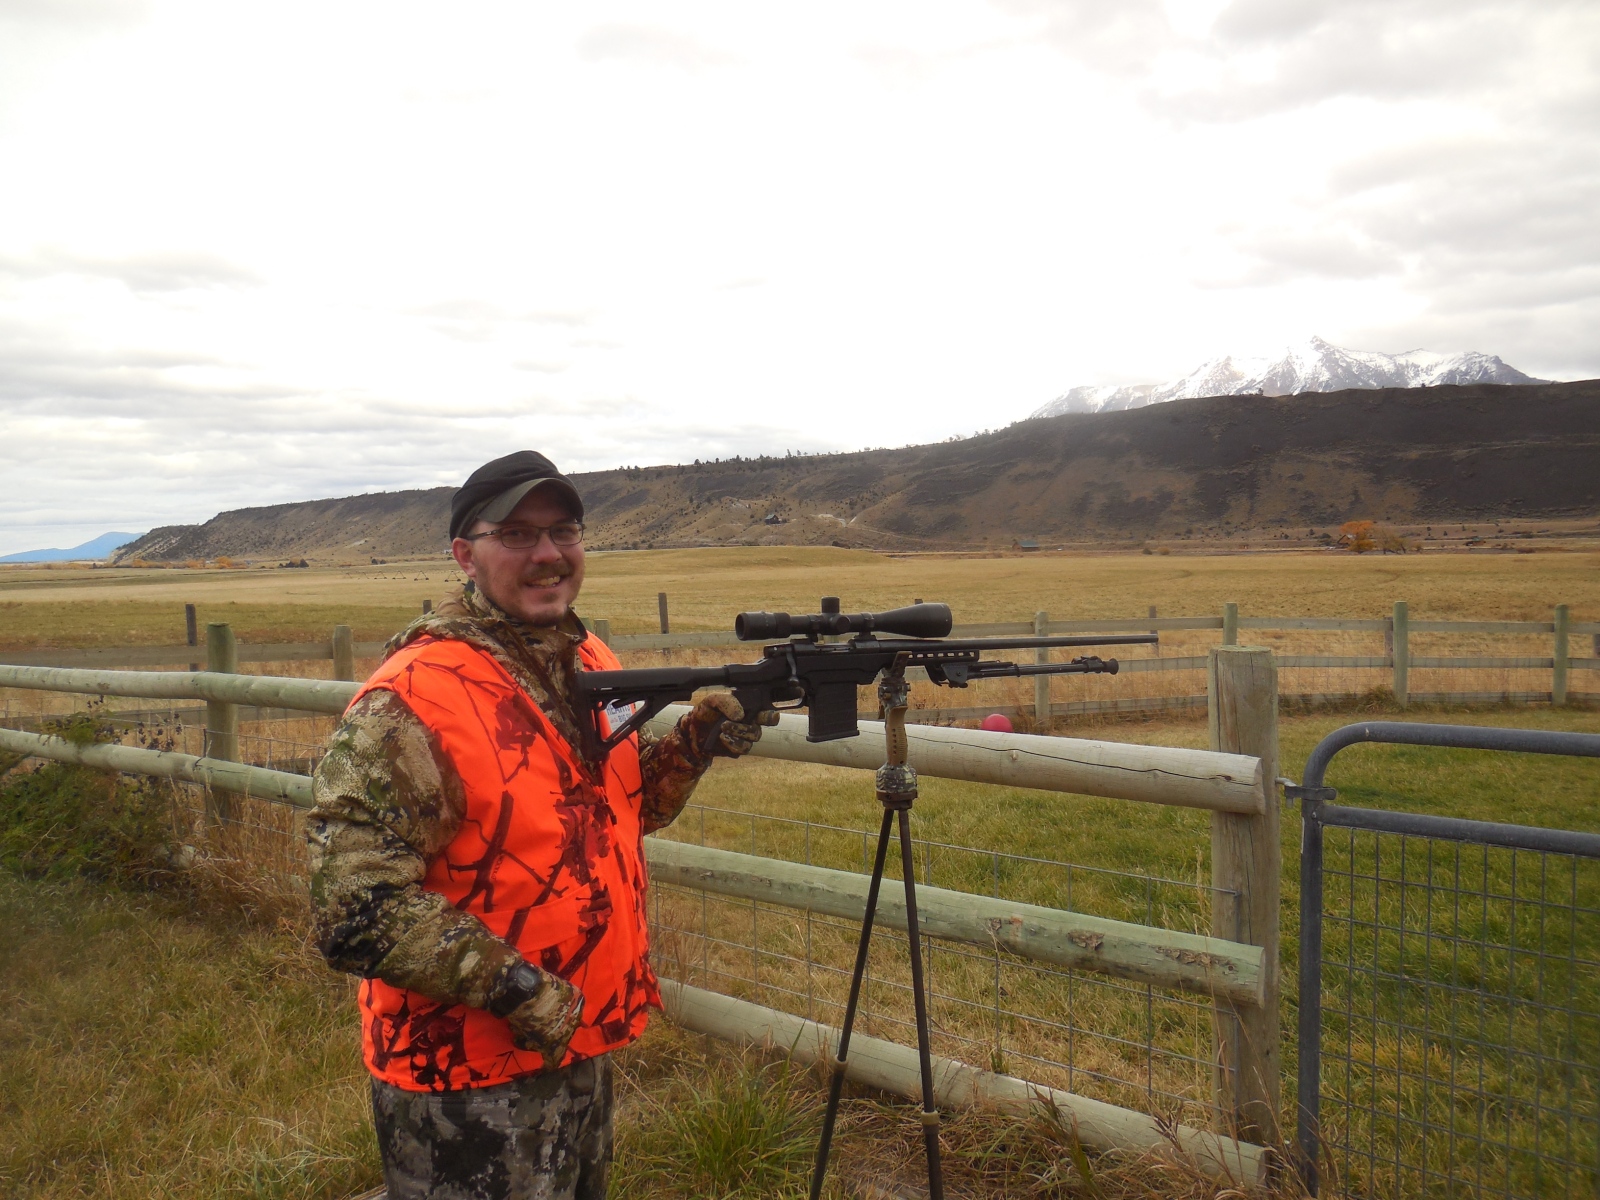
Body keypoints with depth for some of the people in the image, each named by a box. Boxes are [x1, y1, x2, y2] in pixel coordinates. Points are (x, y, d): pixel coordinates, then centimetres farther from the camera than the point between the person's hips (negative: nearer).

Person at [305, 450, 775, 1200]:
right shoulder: (410, 703, -23)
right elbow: (353, 910, -26)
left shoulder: (591, 663, 1)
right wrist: (512, 987, -25)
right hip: (468, 1082, -7)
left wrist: (694, 745, -4)